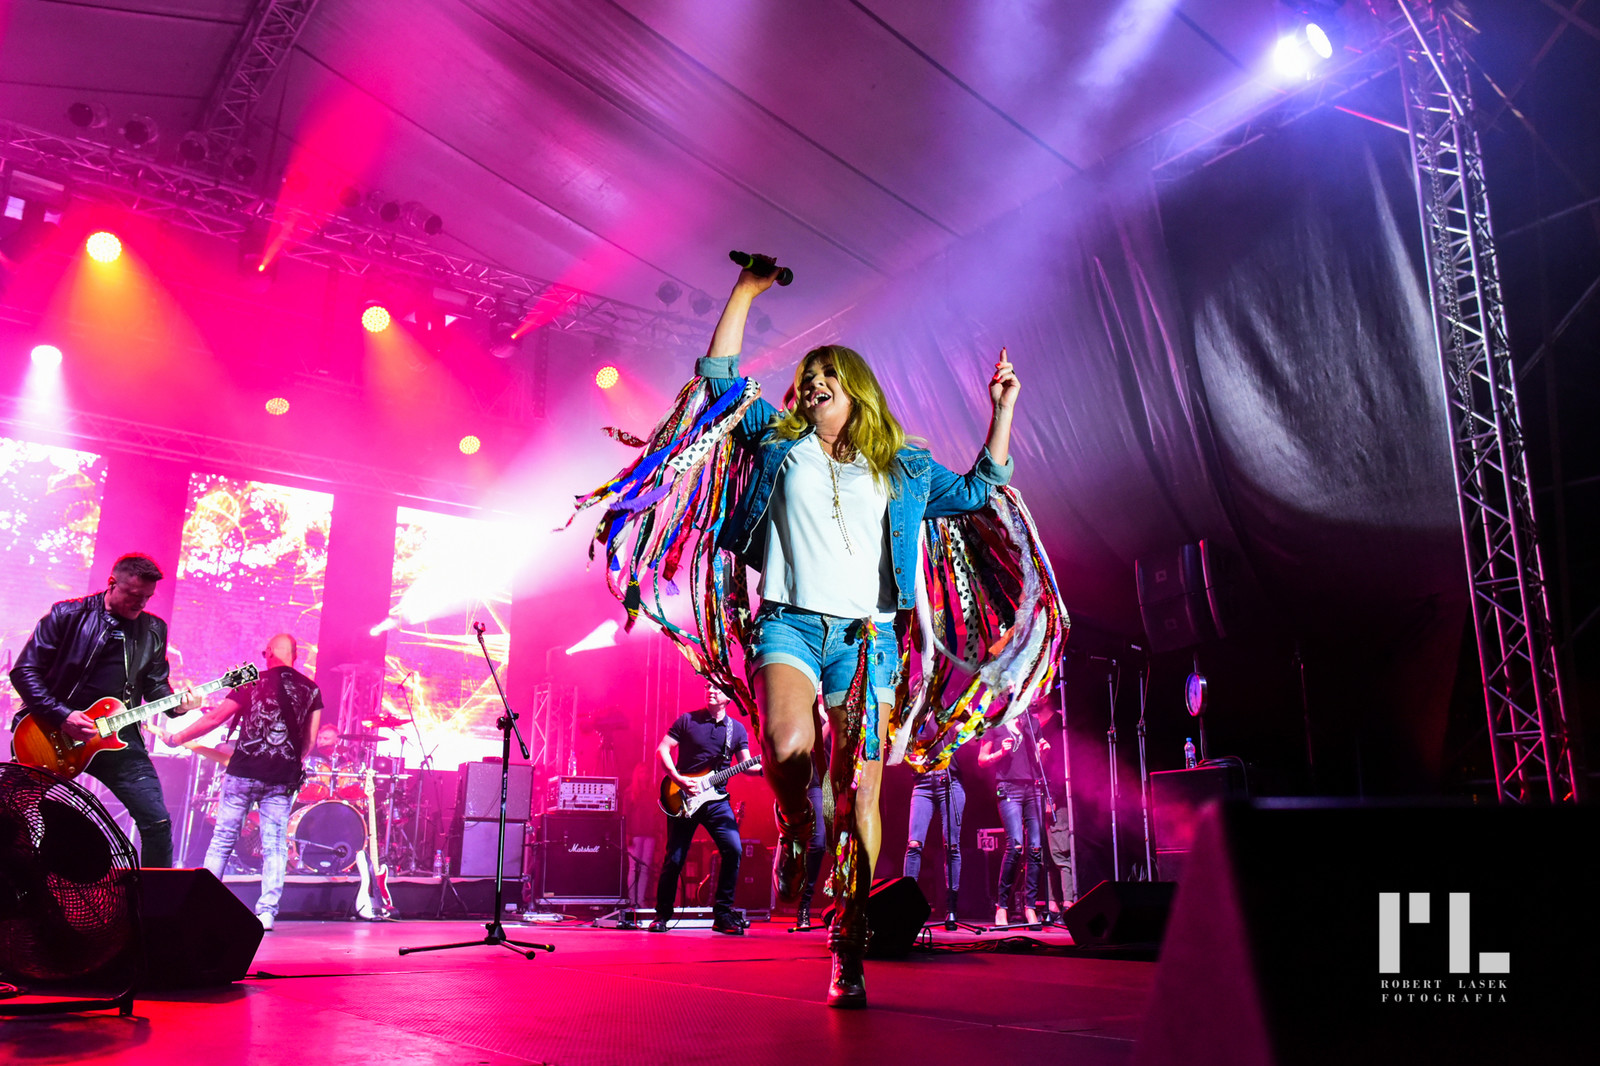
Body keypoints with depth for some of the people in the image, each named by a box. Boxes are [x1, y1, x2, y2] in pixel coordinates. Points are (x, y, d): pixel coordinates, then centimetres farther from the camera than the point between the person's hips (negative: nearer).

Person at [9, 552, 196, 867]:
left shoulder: (153, 630, 8)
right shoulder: (68, 615, -4)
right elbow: (24, 670, -6)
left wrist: (175, 704, -10)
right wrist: (61, 715, -16)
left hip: (117, 735, 3)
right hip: (55, 737, -2)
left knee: (157, 822, -5)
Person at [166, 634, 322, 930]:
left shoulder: (253, 682, 2)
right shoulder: (311, 690, 6)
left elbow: (215, 718, 0)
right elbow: (309, 740, 7)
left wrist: (177, 738, 12)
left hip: (244, 772, -1)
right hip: (283, 779, 1)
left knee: (222, 840, 11)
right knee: (274, 846, 4)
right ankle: (267, 912, -2)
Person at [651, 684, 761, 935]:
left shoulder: (737, 729, 8)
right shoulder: (688, 720, 1)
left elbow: (746, 765, 3)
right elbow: (662, 749, -1)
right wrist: (678, 779, -14)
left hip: (716, 799, 2)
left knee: (734, 849, -14)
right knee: (674, 858, 1)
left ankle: (722, 914, -1)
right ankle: (662, 916, 19)